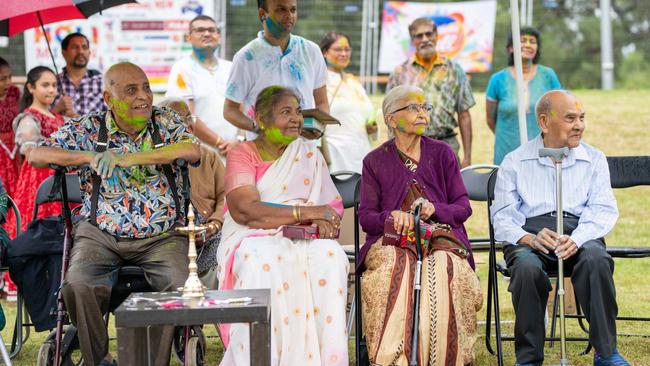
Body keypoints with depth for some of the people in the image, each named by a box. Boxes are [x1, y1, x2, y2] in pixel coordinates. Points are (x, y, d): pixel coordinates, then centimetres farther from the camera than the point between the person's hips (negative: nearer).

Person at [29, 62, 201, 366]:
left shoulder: (166, 122, 4)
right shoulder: (88, 128, 4)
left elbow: (192, 150, -17)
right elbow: (37, 155, -4)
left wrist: (129, 158, -24)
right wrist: (91, 157, -20)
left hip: (161, 235, 0)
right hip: (100, 234, 0)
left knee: (178, 286, -28)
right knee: (78, 286, -28)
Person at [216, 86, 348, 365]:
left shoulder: (308, 154, 15)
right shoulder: (242, 155, 3)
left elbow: (332, 205, 8)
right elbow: (244, 210, -14)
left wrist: (324, 221, -18)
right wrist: (305, 212, -17)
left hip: (302, 238, 3)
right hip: (252, 239, -3)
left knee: (330, 257, -30)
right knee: (260, 261, -37)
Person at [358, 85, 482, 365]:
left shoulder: (442, 153, 14)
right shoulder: (375, 161, 13)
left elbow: (463, 206, 9)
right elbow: (365, 217, 6)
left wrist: (434, 209, -13)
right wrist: (392, 217, -16)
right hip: (391, 241, 0)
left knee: (442, 267, -34)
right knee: (393, 269, -35)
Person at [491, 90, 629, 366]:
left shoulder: (594, 159, 14)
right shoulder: (515, 162, 11)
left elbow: (604, 211, 2)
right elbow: (502, 216, 4)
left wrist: (576, 239, -19)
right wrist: (529, 239, -19)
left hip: (580, 232, 1)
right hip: (530, 232, -1)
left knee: (596, 259, -34)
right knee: (527, 267, -36)